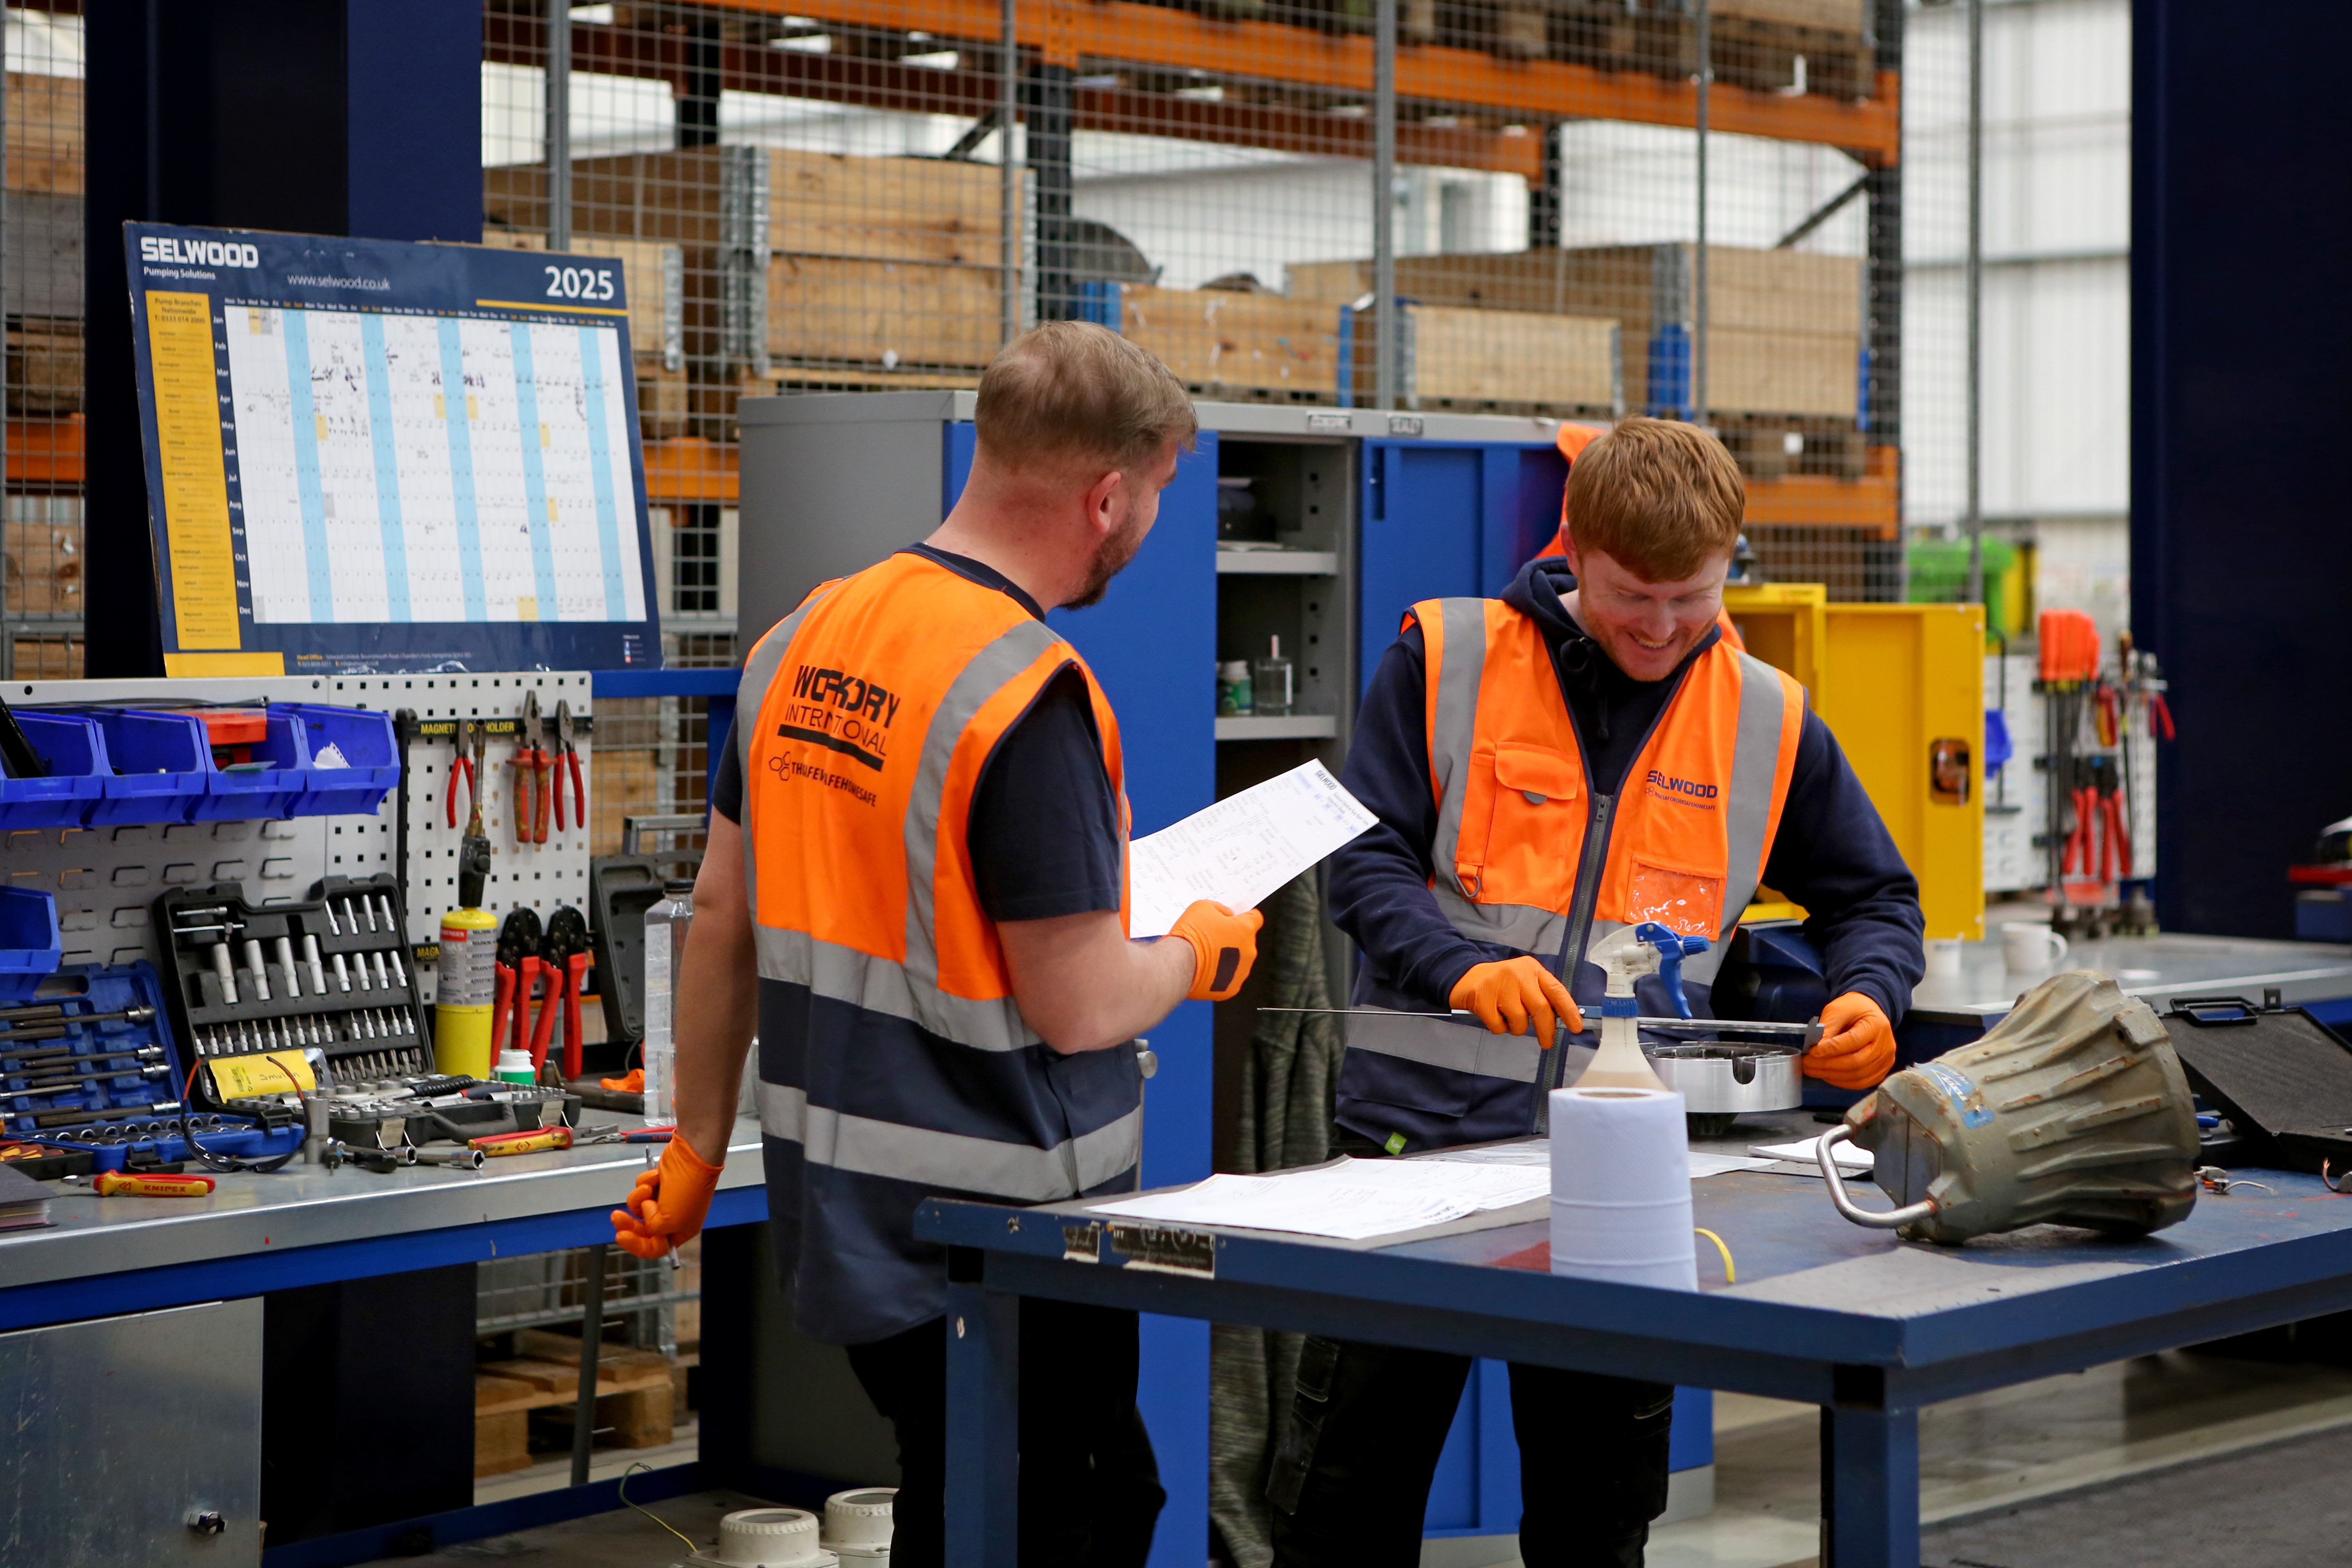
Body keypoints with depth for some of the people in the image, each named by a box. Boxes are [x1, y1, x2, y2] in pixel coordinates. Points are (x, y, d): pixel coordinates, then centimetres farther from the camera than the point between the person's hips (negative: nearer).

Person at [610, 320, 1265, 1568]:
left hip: (838, 1216, 8)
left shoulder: (799, 643, 4)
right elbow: (1081, 1008, -20)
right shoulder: (1031, 695, -21)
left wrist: (699, 1147, 19)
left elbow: (723, 916, 10)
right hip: (997, 1234, -8)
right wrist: (1202, 953, 1)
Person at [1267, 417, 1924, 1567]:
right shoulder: (1445, 661, -2)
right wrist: (1462, 968, -25)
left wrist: (1867, 996, -8)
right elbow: (1367, 860, -5)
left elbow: (1872, 897, 15)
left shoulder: (1768, 722, 6)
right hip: (1419, 1125, -2)